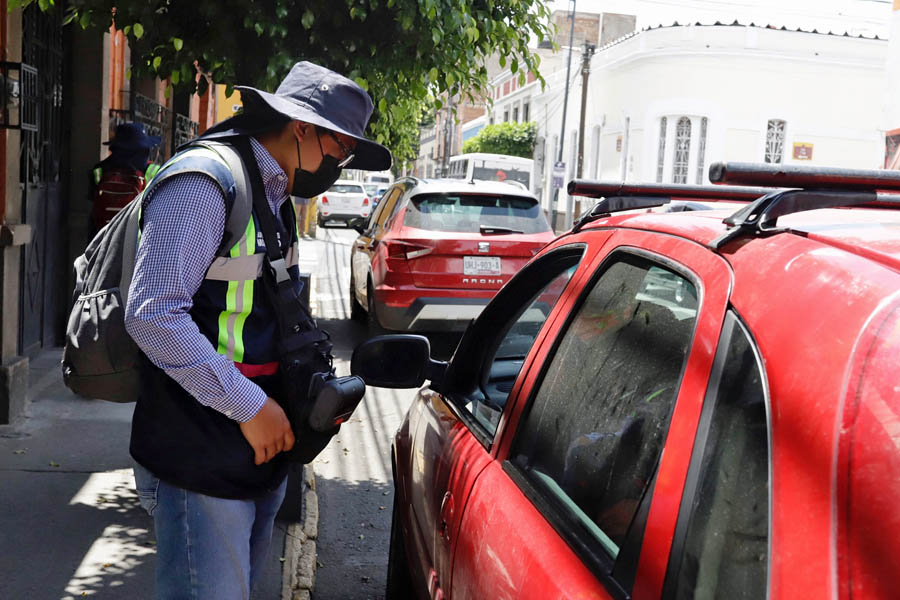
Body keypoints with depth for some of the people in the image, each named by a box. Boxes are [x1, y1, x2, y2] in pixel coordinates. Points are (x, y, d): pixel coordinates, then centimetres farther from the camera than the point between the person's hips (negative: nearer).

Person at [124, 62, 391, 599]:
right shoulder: (205, 184, -14)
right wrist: (249, 405, -21)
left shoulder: (278, 201, 17)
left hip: (264, 450, 9)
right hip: (201, 462, -9)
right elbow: (153, 314, -24)